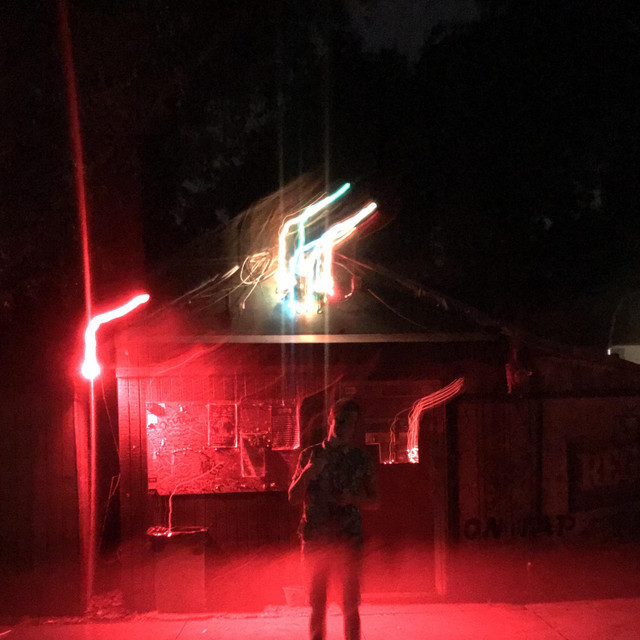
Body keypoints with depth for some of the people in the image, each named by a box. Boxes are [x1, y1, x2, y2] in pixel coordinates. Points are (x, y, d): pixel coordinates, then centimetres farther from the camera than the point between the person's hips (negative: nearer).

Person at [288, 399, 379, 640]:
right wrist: (307, 473, -14)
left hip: (349, 539, 0)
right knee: (317, 605, 6)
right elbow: (294, 497, 3)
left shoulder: (362, 459, 5)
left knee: (351, 605, 2)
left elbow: (374, 502, 9)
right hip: (315, 538, 0)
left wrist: (353, 499, -11)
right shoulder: (310, 455, 5)